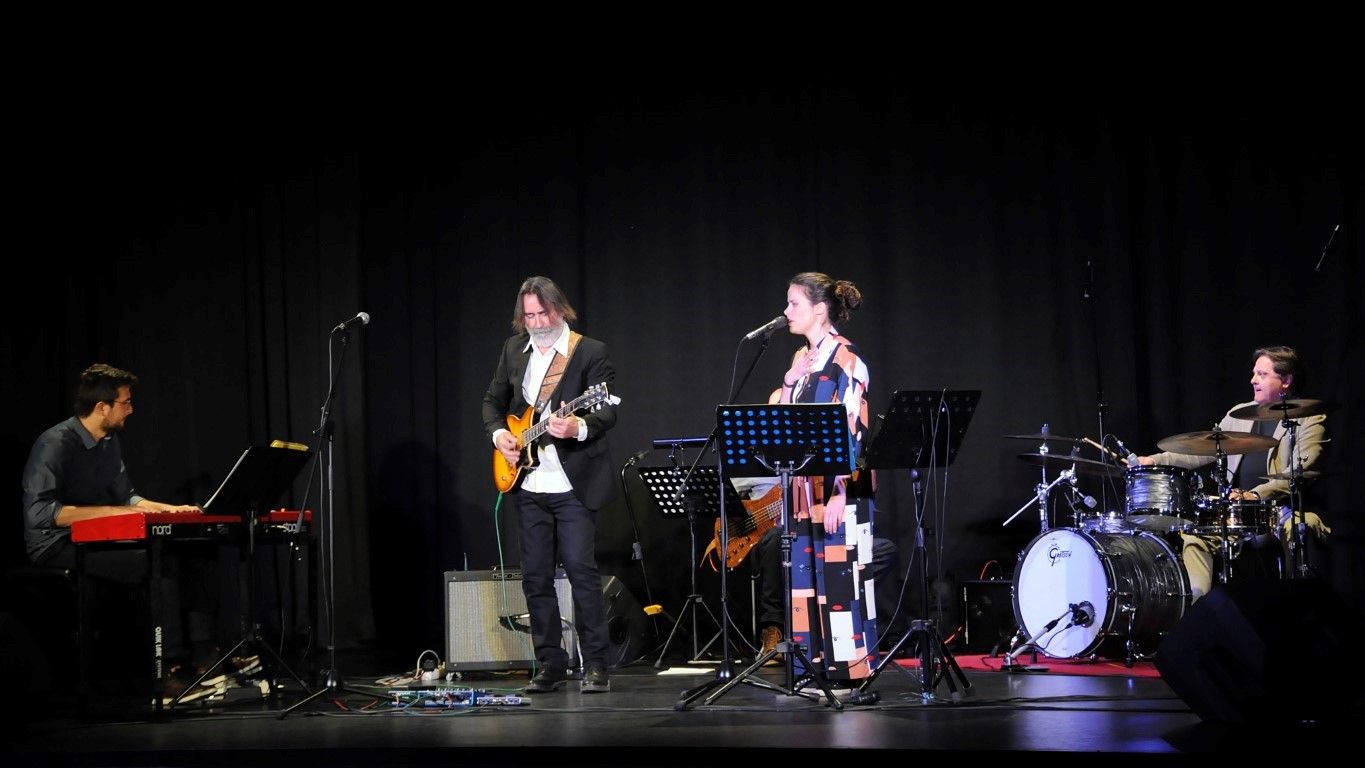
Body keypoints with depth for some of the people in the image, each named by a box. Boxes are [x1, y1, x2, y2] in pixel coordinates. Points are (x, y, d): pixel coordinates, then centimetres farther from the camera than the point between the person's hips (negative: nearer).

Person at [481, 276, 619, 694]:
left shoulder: (590, 351, -5)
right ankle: (550, 664, 15)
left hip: (574, 482, -5)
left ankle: (596, 666, -3)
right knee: (535, 576, 7)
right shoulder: (514, 350, 12)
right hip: (528, 483, 6)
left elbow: (608, 411, -13)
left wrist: (579, 428, -33)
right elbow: (493, 401, 21)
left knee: (581, 568, -10)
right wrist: (498, 433, 2)